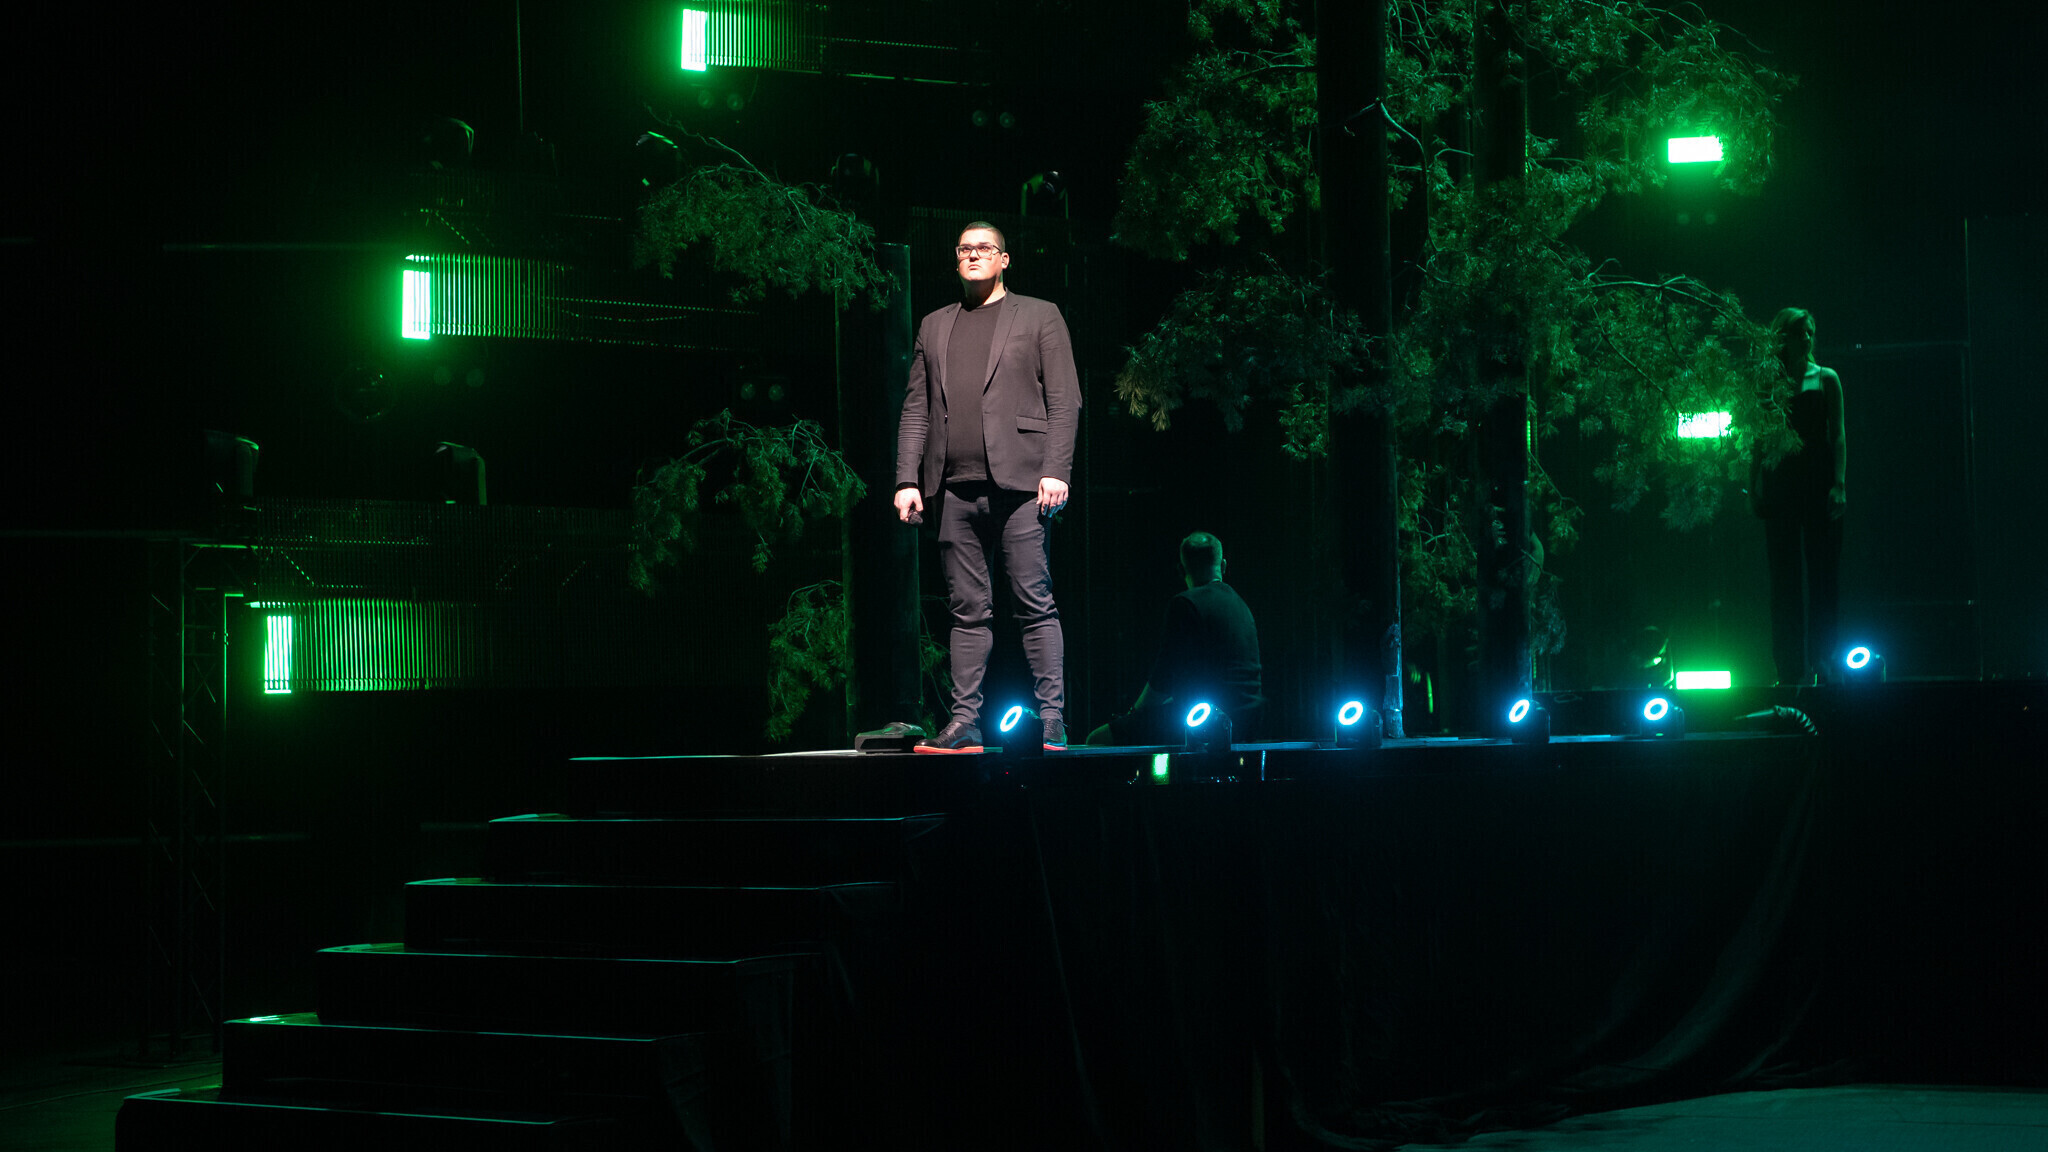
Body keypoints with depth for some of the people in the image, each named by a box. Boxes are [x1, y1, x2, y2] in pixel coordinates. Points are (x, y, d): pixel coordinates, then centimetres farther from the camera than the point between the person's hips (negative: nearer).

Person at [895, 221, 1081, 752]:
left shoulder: (1039, 316, 10)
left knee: (1035, 604, -7)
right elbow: (916, 408, 18)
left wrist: (1056, 471, -9)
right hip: (955, 488, 4)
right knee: (968, 610, 3)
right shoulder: (934, 326, 21)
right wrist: (907, 479, 6)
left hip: (1018, 483, -4)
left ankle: (1051, 722, -6)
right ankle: (965, 723, 3)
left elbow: (1064, 401, 3)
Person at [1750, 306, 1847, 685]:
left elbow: (1838, 434, 3)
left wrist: (1839, 484, -8)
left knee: (1823, 571, -2)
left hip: (1818, 479, 0)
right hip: (1781, 481, 0)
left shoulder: (1825, 380, 8)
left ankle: (1820, 662, 4)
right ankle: (1790, 668, 3)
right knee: (1785, 575, 0)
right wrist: (1754, 488, 1)